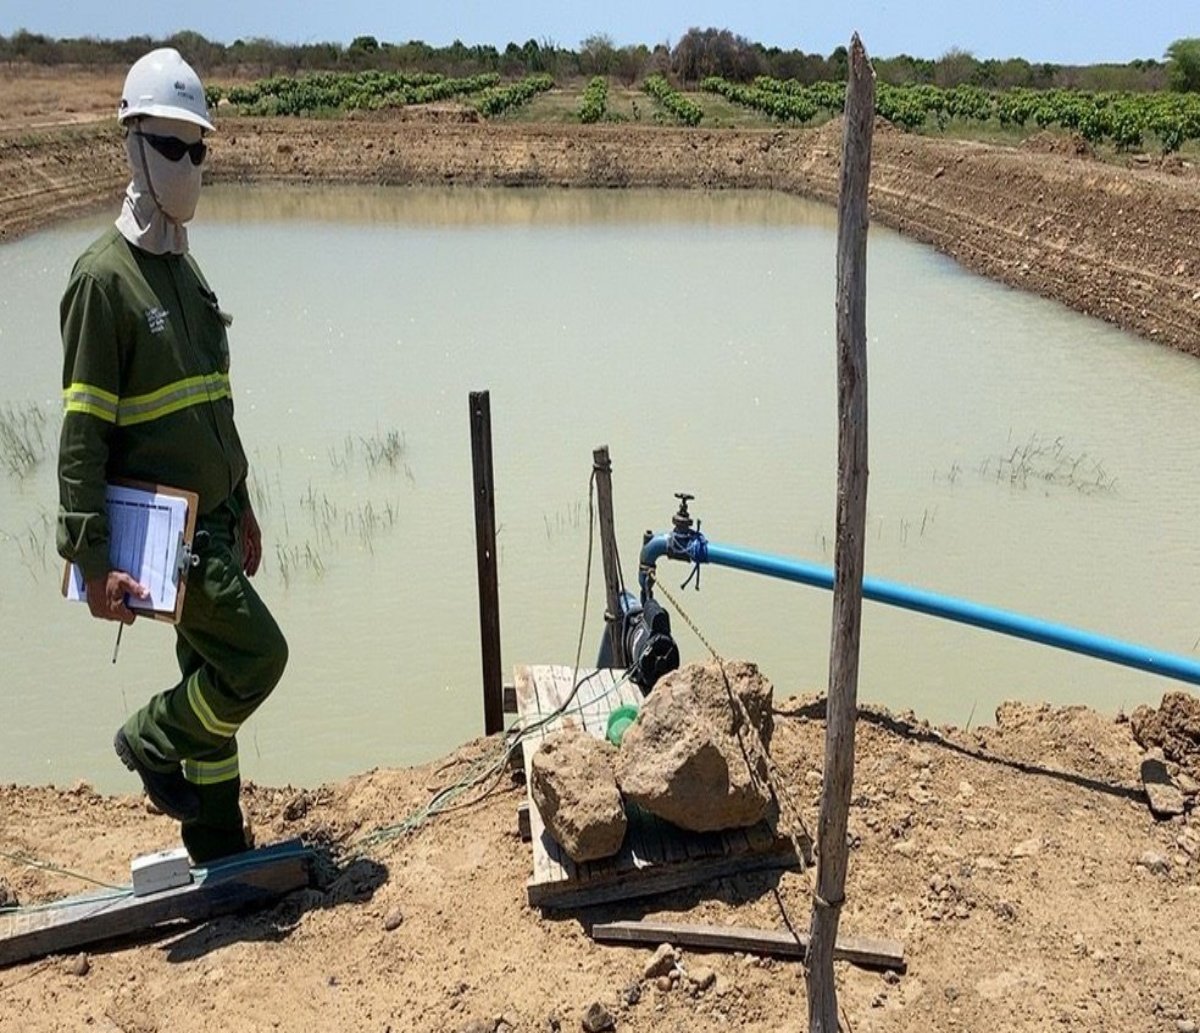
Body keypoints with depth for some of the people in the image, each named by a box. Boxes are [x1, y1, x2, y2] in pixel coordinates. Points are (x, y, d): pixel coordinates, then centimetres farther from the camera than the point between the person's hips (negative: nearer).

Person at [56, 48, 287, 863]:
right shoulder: (105, 277, -14)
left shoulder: (184, 268, 13)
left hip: (210, 521, 8)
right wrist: (92, 560, -21)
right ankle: (153, 742, 17)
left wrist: (242, 511, 19)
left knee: (213, 674, 15)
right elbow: (82, 432, -17)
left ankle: (220, 854, 29)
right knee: (258, 653, -9)